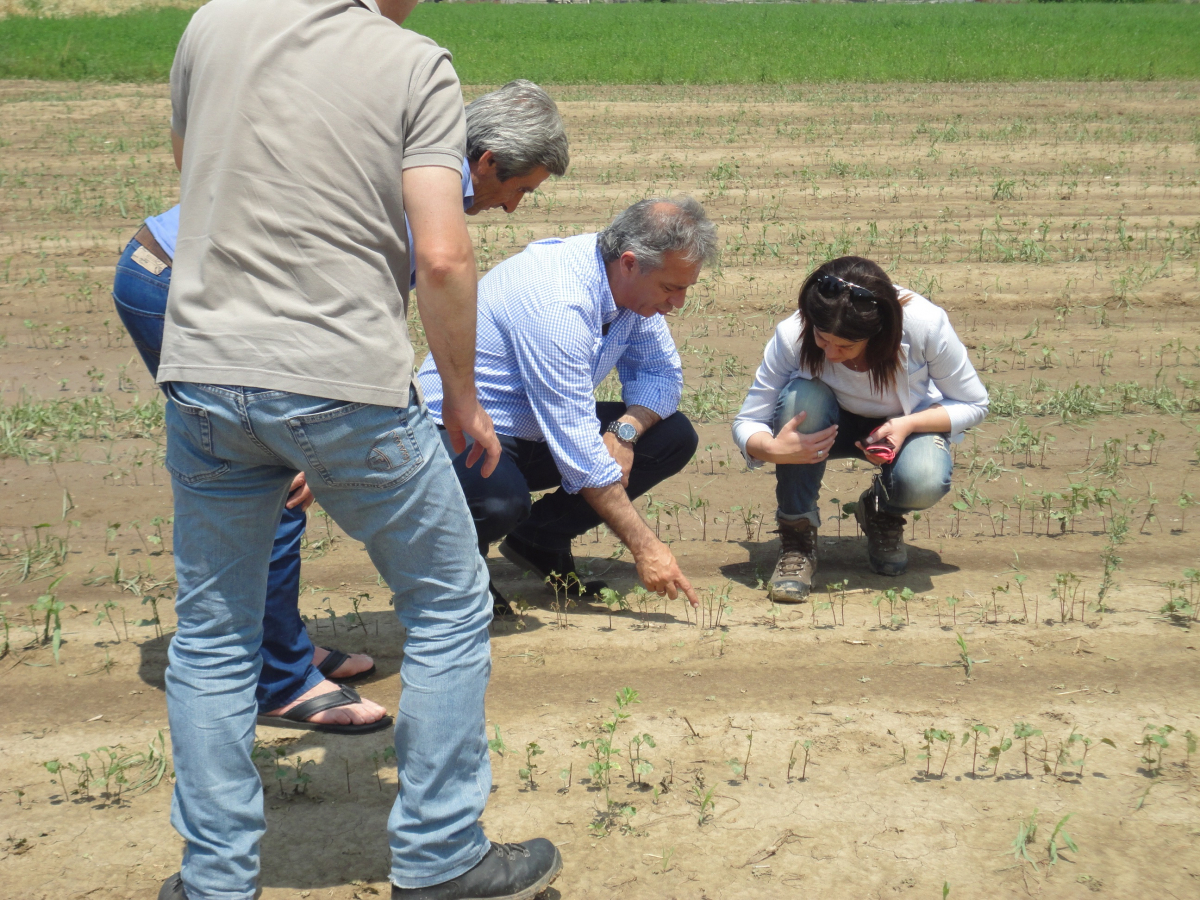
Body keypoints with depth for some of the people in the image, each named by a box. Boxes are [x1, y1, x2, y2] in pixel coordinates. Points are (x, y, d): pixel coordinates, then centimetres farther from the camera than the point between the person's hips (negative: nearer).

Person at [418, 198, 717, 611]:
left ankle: (539, 538, 3)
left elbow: (661, 373, 3)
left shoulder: (630, 280, -7)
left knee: (674, 437, -7)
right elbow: (580, 452, -32)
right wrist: (645, 547, -29)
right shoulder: (557, 304, -32)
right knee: (500, 503, -40)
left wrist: (625, 431, -20)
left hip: (538, 435, 8)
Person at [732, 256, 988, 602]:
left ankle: (883, 514, 6)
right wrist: (772, 449, -45)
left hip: (906, 426, 0)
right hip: (828, 428, 1)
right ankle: (796, 538, -17)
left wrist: (908, 425, -33)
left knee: (923, 482, -35)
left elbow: (973, 404, -15)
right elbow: (746, 422, -21)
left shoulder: (926, 325, -31)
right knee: (801, 397, -35)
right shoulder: (792, 335, -29)